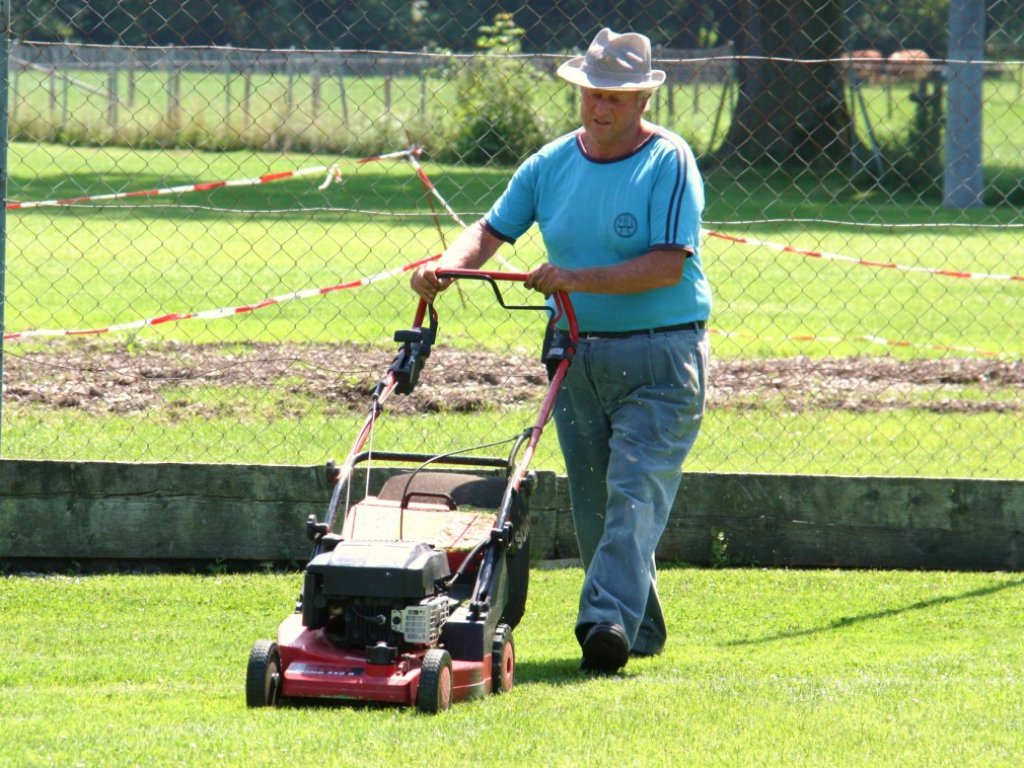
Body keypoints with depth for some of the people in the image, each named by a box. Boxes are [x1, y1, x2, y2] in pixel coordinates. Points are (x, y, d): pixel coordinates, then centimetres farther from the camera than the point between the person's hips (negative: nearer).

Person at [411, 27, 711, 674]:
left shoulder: (669, 163, -9)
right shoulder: (552, 165, 8)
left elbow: (669, 265, -18)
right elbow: (492, 230, 8)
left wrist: (579, 279, -23)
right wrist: (447, 265, -13)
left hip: (661, 358, -6)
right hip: (577, 355, 6)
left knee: (634, 492, -17)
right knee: (593, 506, 8)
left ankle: (609, 622, -27)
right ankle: (642, 633, 19)